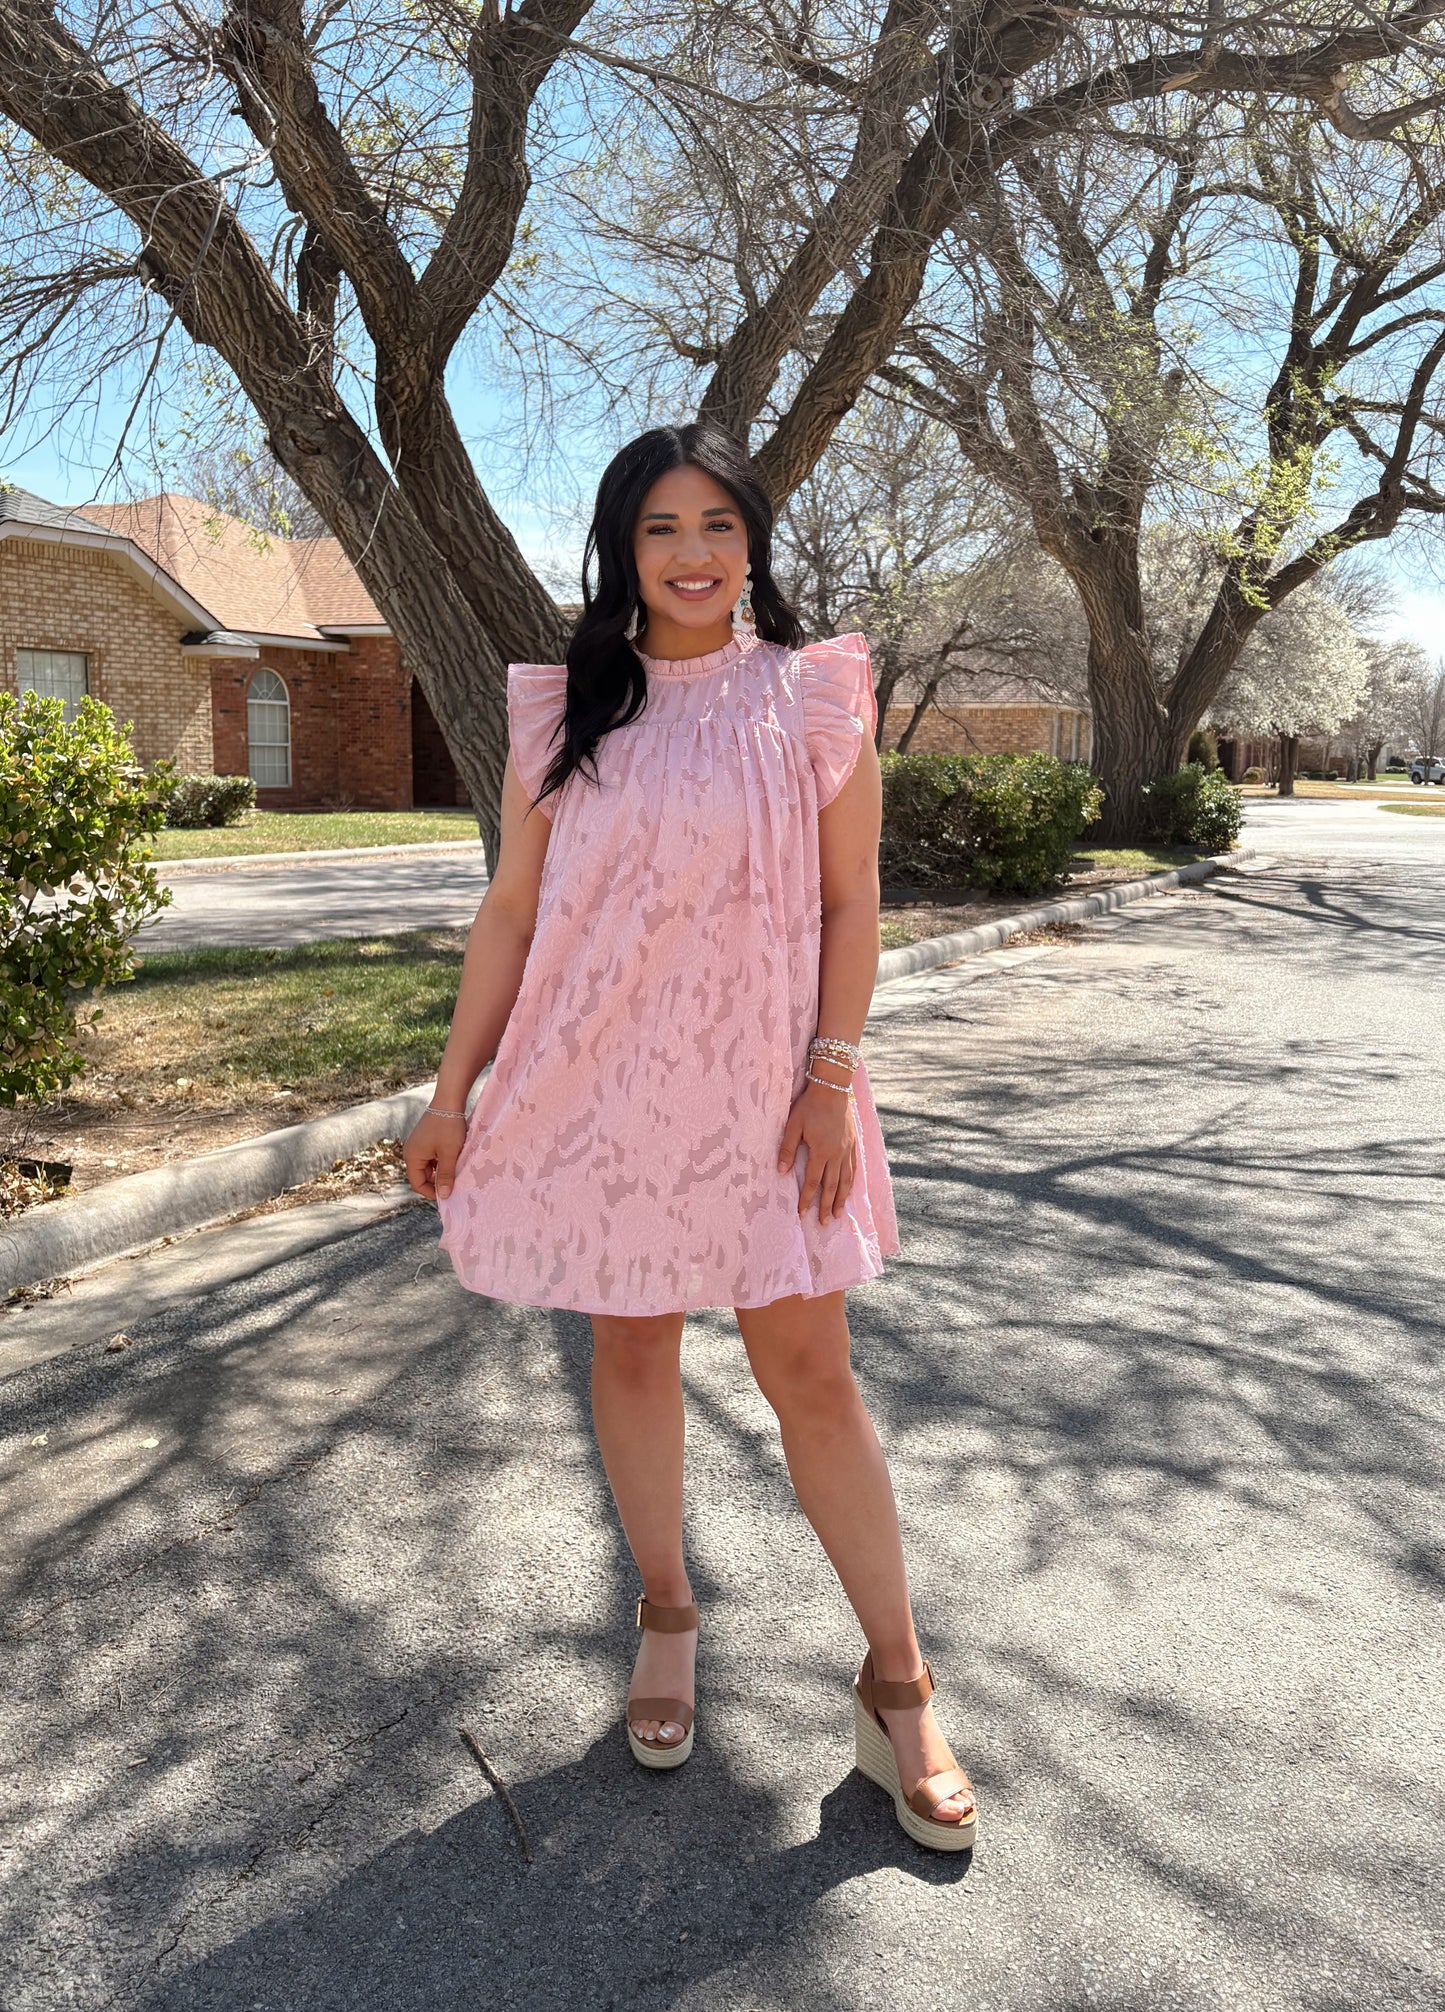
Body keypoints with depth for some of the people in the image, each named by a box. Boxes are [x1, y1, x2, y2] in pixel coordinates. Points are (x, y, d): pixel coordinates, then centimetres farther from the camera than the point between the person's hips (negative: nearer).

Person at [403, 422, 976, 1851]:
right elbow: (512, 907, 6)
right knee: (631, 1351, 11)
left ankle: (896, 1683, 15)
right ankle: (665, 1614, 33)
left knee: (810, 1371, 0)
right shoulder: (563, 713, 4)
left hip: (759, 1082, -2)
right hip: (599, 1083, 2)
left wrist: (830, 1075, -8)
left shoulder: (814, 698, 0)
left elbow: (850, 901, 0)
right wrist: (454, 1090, 4)